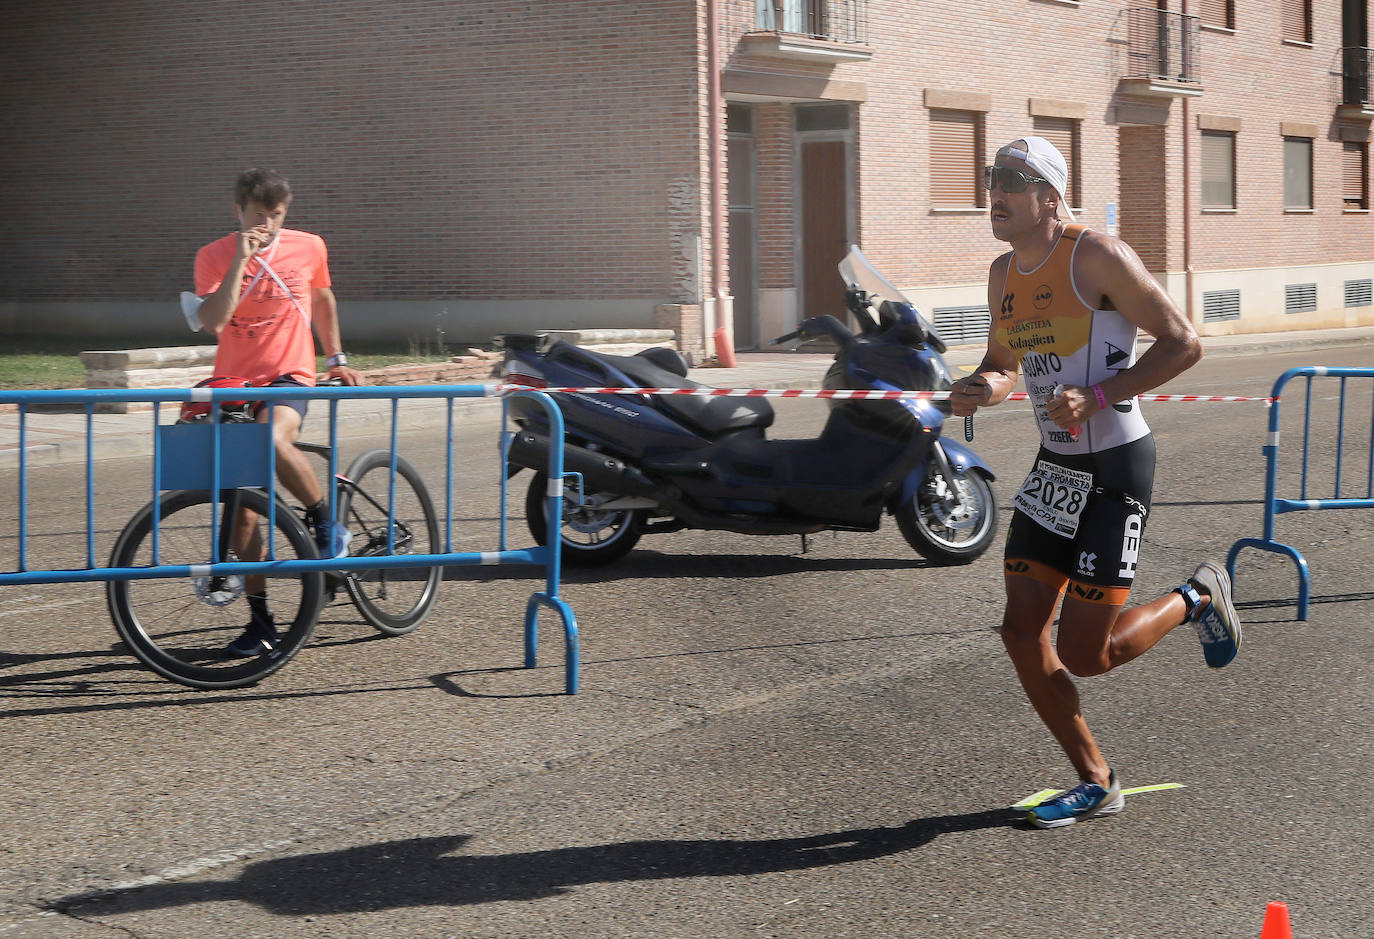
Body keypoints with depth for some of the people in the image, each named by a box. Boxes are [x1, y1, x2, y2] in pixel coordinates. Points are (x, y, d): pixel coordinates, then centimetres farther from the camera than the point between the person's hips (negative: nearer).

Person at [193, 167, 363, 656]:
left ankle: (325, 522, -11)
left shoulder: (308, 248, 1)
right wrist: (240, 260, -23)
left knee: (273, 440, -37)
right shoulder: (214, 256, -4)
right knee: (241, 504, 2)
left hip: (289, 377, -2)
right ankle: (260, 620, 11)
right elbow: (213, 322, -19)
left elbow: (323, 299, 20)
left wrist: (336, 358, 21)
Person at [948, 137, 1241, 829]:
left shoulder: (1098, 256, -14)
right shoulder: (1003, 274, 9)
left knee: (1086, 656, -6)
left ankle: (1197, 599, 23)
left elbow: (1183, 343, -14)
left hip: (1116, 467, -8)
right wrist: (982, 389, -1)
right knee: (1022, 632, 2)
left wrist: (1098, 396, -24)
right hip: (1053, 467, 8)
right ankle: (1095, 784, 18)